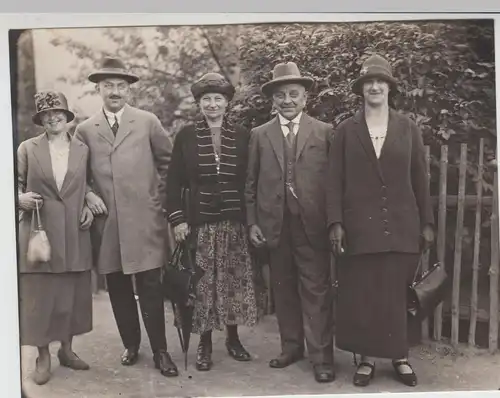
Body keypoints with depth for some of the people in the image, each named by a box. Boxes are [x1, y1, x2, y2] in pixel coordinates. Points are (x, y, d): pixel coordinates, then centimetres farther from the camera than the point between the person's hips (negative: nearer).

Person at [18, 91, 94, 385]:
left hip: (74, 234, 2)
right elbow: (16, 184, 6)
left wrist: (88, 207, -2)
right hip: (39, 231, -2)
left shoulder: (82, 149, 7)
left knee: (73, 293, 9)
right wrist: (21, 198, -15)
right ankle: (43, 357, 15)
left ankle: (67, 349, 26)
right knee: (39, 294, 1)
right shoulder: (27, 148, 1)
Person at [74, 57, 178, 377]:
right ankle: (131, 345, 26)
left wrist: (162, 197, 6)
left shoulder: (148, 122, 3)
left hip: (145, 219, -2)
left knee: (151, 287, -1)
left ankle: (160, 351, 11)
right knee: (118, 287, 10)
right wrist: (88, 194, -2)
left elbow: (169, 161, 11)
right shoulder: (85, 130, 8)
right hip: (106, 222, 2)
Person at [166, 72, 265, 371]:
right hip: (200, 221, -1)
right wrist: (177, 219, -4)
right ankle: (205, 344, 16)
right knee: (203, 283, 3)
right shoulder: (186, 136, 3)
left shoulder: (242, 135, 5)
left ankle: (233, 338, 23)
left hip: (235, 222, 1)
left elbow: (250, 180, 6)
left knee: (236, 280, 6)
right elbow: (174, 182, 3)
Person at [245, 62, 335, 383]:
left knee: (317, 291, 0)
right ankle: (291, 346, 25)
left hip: (313, 224, -2)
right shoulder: (260, 135, 9)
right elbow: (251, 182, 8)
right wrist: (253, 221, 3)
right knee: (283, 289, 11)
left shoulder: (325, 132, 2)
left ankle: (322, 356, 9)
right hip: (275, 224, 3)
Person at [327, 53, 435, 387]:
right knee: (360, 295, 3)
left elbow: (420, 179, 7)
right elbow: (335, 180, 2)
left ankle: (401, 357, 20)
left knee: (397, 294, 5)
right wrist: (336, 222, -7)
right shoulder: (346, 130, 5)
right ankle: (367, 359, 16)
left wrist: (427, 222, 4)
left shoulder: (408, 128, 7)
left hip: (401, 226, 1)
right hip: (359, 227, 0)